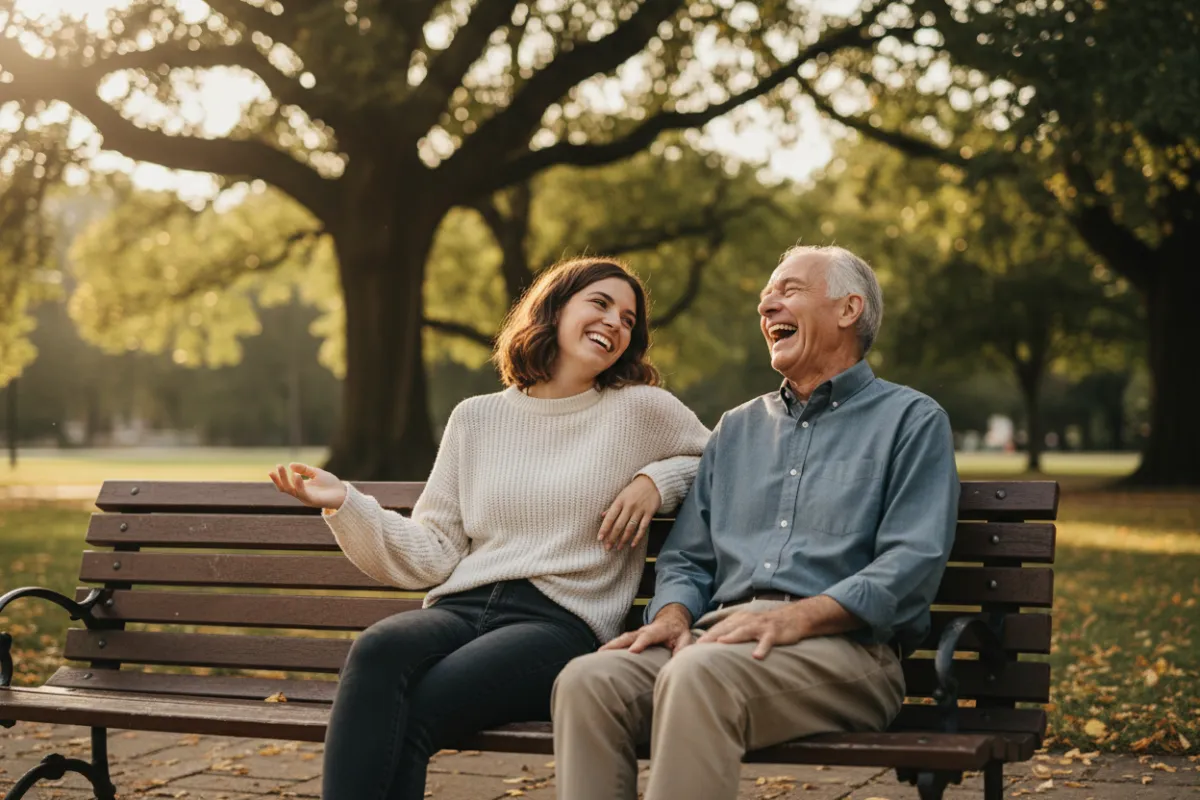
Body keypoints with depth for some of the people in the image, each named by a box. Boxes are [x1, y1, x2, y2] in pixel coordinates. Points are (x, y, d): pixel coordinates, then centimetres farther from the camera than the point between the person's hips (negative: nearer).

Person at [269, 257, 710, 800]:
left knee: (408, 715, -30)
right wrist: (344, 506, 0)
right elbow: (432, 557, 13)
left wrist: (657, 479, 4)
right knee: (378, 649, -33)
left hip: (561, 624, -3)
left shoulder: (642, 410, 11)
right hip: (462, 610, 3)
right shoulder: (476, 419, 18)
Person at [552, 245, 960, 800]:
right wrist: (673, 615, -1)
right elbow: (687, 559, 24)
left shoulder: (911, 421, 9)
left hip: (843, 646, -5)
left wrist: (797, 617, -19)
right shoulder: (736, 429, 28)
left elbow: (913, 564, -6)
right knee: (587, 680, -25)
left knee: (699, 675, -37)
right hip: (721, 635, 5)